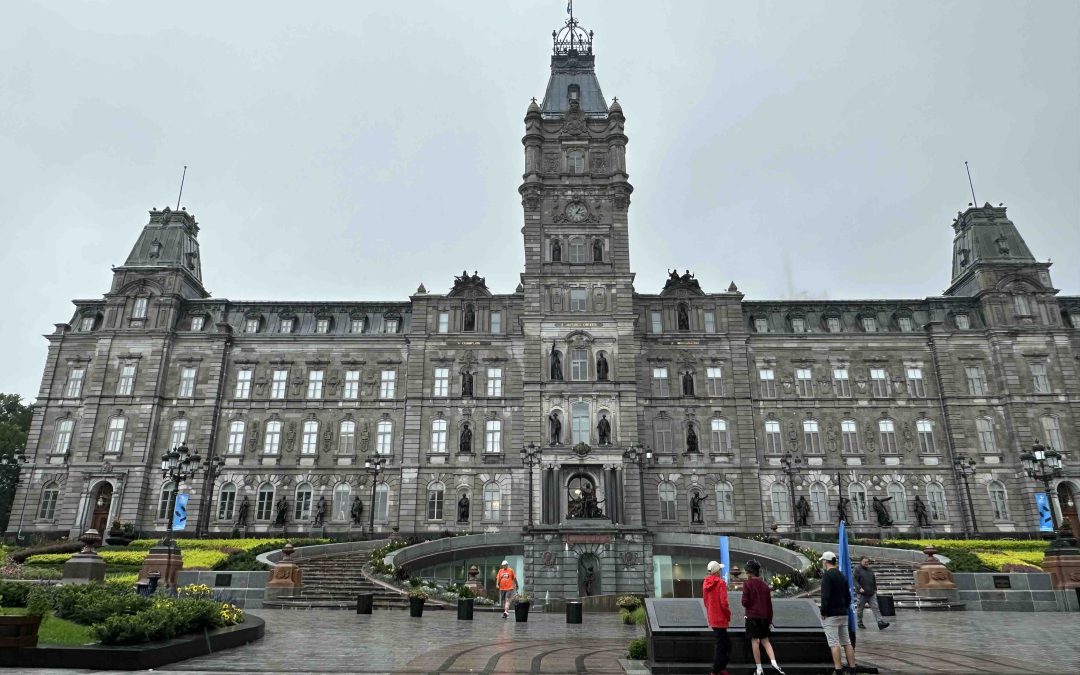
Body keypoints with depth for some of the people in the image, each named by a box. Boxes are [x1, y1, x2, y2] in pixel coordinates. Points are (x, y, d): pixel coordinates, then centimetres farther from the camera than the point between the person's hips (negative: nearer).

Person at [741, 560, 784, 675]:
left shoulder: (747, 584, -10)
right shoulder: (765, 585, 4)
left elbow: (745, 602, -13)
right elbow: (769, 604, 7)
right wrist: (769, 619, 15)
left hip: (752, 616, -5)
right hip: (764, 617, 5)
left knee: (755, 641, 1)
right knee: (765, 640, 15)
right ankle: (774, 663, 0)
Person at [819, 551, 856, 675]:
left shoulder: (827, 575, -14)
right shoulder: (842, 576, 12)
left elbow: (825, 596, -21)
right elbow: (848, 596, 17)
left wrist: (823, 612, -13)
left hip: (831, 614, -8)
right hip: (843, 613, 8)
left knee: (834, 643, -5)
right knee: (846, 642, 12)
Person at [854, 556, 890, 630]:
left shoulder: (870, 570, 14)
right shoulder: (857, 570, -5)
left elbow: (874, 580, 24)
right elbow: (855, 580, -12)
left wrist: (875, 589, 17)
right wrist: (859, 588, -24)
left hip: (871, 594, 5)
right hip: (862, 594, -5)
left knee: (875, 608, -4)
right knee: (860, 609, 5)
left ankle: (880, 623, -9)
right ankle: (860, 623, 18)